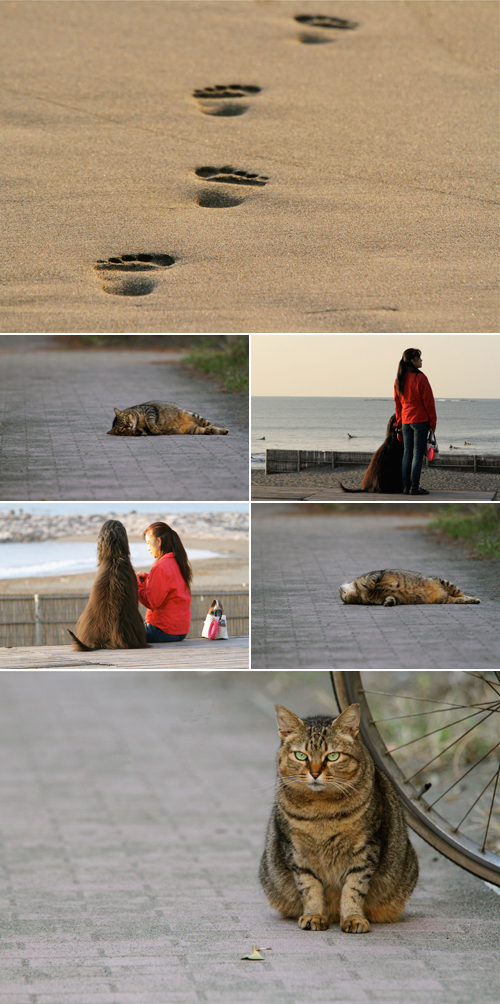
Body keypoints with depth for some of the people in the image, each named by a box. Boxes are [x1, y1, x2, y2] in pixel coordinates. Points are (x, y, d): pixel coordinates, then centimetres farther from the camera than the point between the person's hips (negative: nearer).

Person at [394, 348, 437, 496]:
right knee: (418, 454, -4)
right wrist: (433, 421, -3)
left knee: (407, 453, 10)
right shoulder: (419, 378, -13)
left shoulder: (399, 379, 7)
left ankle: (406, 486, 9)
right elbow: (428, 401, -10)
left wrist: (399, 422, 19)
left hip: (405, 421, 6)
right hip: (420, 420, -6)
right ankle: (414, 487, -6)